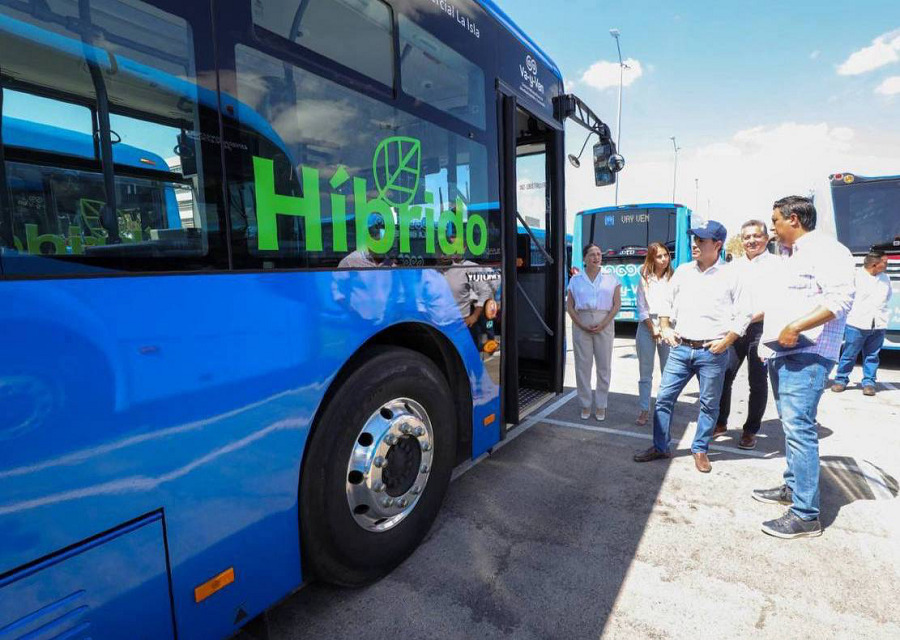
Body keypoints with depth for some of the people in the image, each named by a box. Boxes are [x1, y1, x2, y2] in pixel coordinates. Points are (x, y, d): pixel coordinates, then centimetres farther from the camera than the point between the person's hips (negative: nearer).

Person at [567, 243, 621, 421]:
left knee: (604, 366, 4)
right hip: (581, 324, 0)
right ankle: (585, 405, 16)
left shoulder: (611, 278, 7)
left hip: (604, 324, 0)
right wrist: (581, 325, -8)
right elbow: (569, 306, 5)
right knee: (582, 365, 4)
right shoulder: (576, 280, 9)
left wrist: (603, 324, -11)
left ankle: (600, 406, 17)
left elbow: (617, 304, 2)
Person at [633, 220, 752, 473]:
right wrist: (665, 327, 5)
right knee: (664, 398, 4)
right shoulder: (683, 271, 8)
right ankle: (660, 447, 18)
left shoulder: (730, 276, -2)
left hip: (712, 352, -3)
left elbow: (743, 314, 0)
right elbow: (668, 303, 17)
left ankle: (700, 450, 26)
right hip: (681, 348, 3)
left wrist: (726, 341, -7)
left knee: (709, 404, 9)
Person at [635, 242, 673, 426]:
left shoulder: (673, 279, 4)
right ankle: (644, 410, 11)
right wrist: (653, 329, -4)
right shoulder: (644, 280, 7)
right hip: (646, 328, 1)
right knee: (645, 373, 4)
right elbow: (642, 309, 4)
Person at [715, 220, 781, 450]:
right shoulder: (734, 265, 15)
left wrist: (752, 317, -20)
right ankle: (720, 423, 19)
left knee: (758, 382, 5)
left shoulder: (775, 264, -1)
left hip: (761, 328, -4)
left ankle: (750, 431, 17)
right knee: (723, 376, 4)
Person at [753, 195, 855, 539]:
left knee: (799, 428, -12)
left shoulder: (826, 250, -8)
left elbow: (841, 297, -20)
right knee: (790, 425, 16)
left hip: (805, 355, -10)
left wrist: (796, 328, -24)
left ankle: (805, 515, -6)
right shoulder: (792, 258, 21)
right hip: (780, 354, 10)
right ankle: (792, 487, 28)